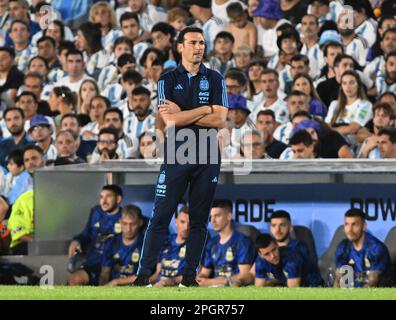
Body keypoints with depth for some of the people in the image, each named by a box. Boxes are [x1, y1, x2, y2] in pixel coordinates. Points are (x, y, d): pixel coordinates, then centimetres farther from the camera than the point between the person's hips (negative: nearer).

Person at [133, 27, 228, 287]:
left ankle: (190, 276, 8)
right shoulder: (168, 80, 5)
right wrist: (204, 110, -7)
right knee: (160, 216, -5)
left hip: (207, 157, 1)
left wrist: (182, 114, -8)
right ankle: (144, 275, -4)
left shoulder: (215, 79, 7)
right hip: (176, 155, -1)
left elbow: (220, 120, -5)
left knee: (199, 219, 4)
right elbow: (170, 121, -9)